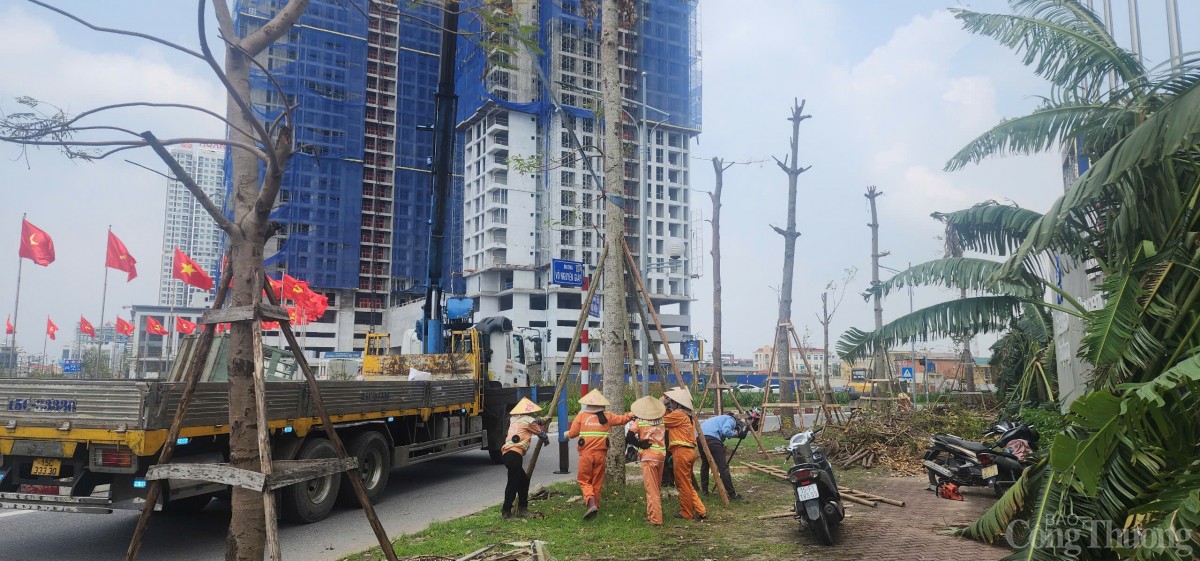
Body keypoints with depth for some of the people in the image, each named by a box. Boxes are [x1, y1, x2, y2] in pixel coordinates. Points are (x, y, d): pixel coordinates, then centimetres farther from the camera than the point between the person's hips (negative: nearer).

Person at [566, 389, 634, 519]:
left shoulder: (581, 415, -1)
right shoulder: (607, 417, 5)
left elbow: (573, 433, 0)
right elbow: (621, 419, 15)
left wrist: (567, 434, 20)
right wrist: (631, 415, 31)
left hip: (586, 454, -2)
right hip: (600, 454, 2)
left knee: (584, 480, 7)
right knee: (597, 482, 15)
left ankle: (591, 503, -15)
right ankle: (595, 505, 22)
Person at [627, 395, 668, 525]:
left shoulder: (639, 422, -4)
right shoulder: (662, 420, 7)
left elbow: (630, 437, -12)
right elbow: (667, 437, 6)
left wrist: (640, 444, -2)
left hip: (648, 456, -5)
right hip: (661, 456, 5)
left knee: (651, 489, -3)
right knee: (657, 488, 17)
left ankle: (655, 519, -5)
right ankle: (653, 514, 27)